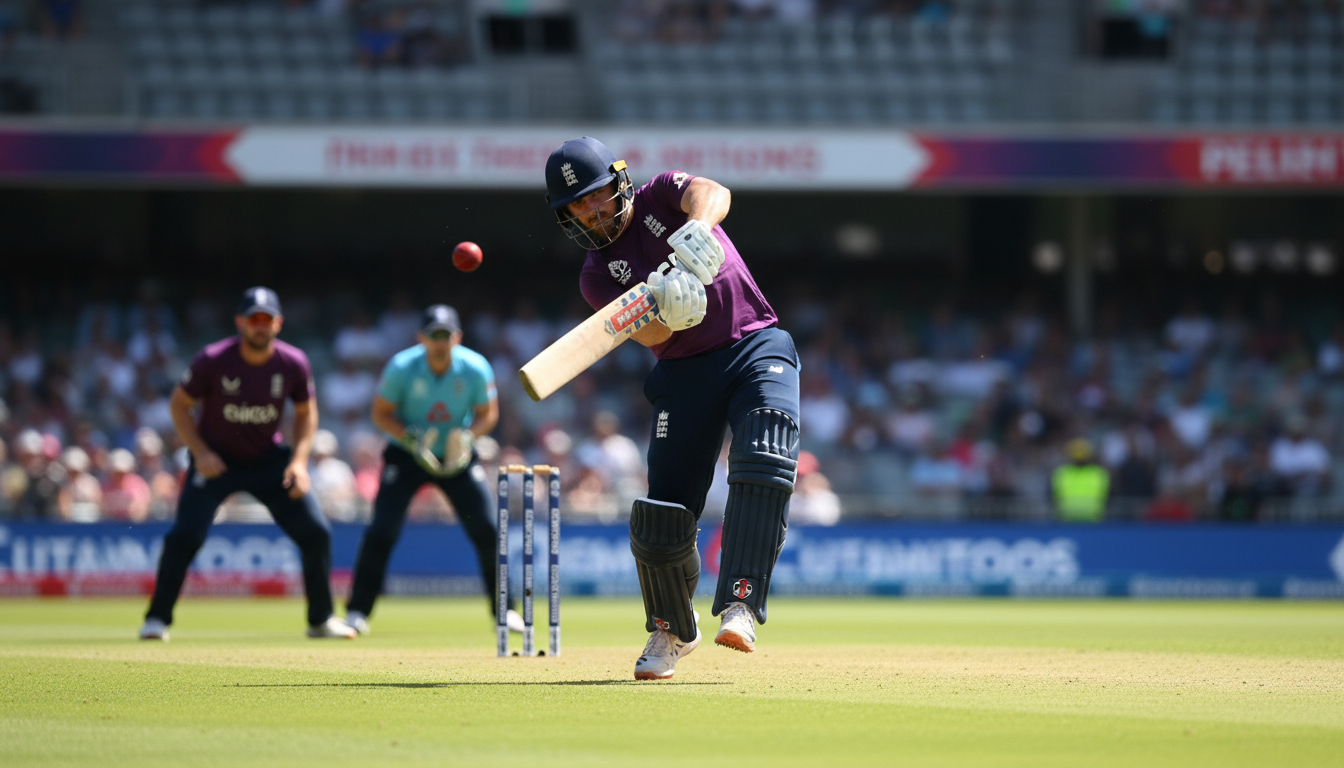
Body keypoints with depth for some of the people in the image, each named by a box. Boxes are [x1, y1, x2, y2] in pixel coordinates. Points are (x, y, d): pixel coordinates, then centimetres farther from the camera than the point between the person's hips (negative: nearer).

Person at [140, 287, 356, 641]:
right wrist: (200, 452, -19)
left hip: (269, 459, 3)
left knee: (316, 532, -5)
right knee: (185, 535, -19)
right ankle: (157, 619, -3)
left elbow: (306, 413, 3)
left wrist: (299, 460, -11)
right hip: (216, 459, -3)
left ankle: (321, 620, 13)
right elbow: (179, 404, -7)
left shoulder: (293, 363, -13)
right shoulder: (212, 361, -20)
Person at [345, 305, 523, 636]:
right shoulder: (401, 367, -19)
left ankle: (503, 609, 9)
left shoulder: (476, 369, -16)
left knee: (486, 530, -7)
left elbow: (488, 414, -2)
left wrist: (468, 436, -22)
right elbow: (380, 413, -9)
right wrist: (410, 438, -25)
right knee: (382, 530, -14)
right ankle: (357, 612, -3)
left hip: (457, 458, 1)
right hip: (407, 456, -1)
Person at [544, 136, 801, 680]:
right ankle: (673, 631, 19)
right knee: (664, 512, -6)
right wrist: (665, 311, -38)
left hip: (756, 346, -2)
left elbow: (712, 192, -20)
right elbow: (648, 335, -14)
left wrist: (698, 228, -42)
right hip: (684, 371, 2)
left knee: (763, 468, -27)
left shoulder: (661, 196, 5)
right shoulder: (598, 275, 5)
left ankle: (739, 605, -32)